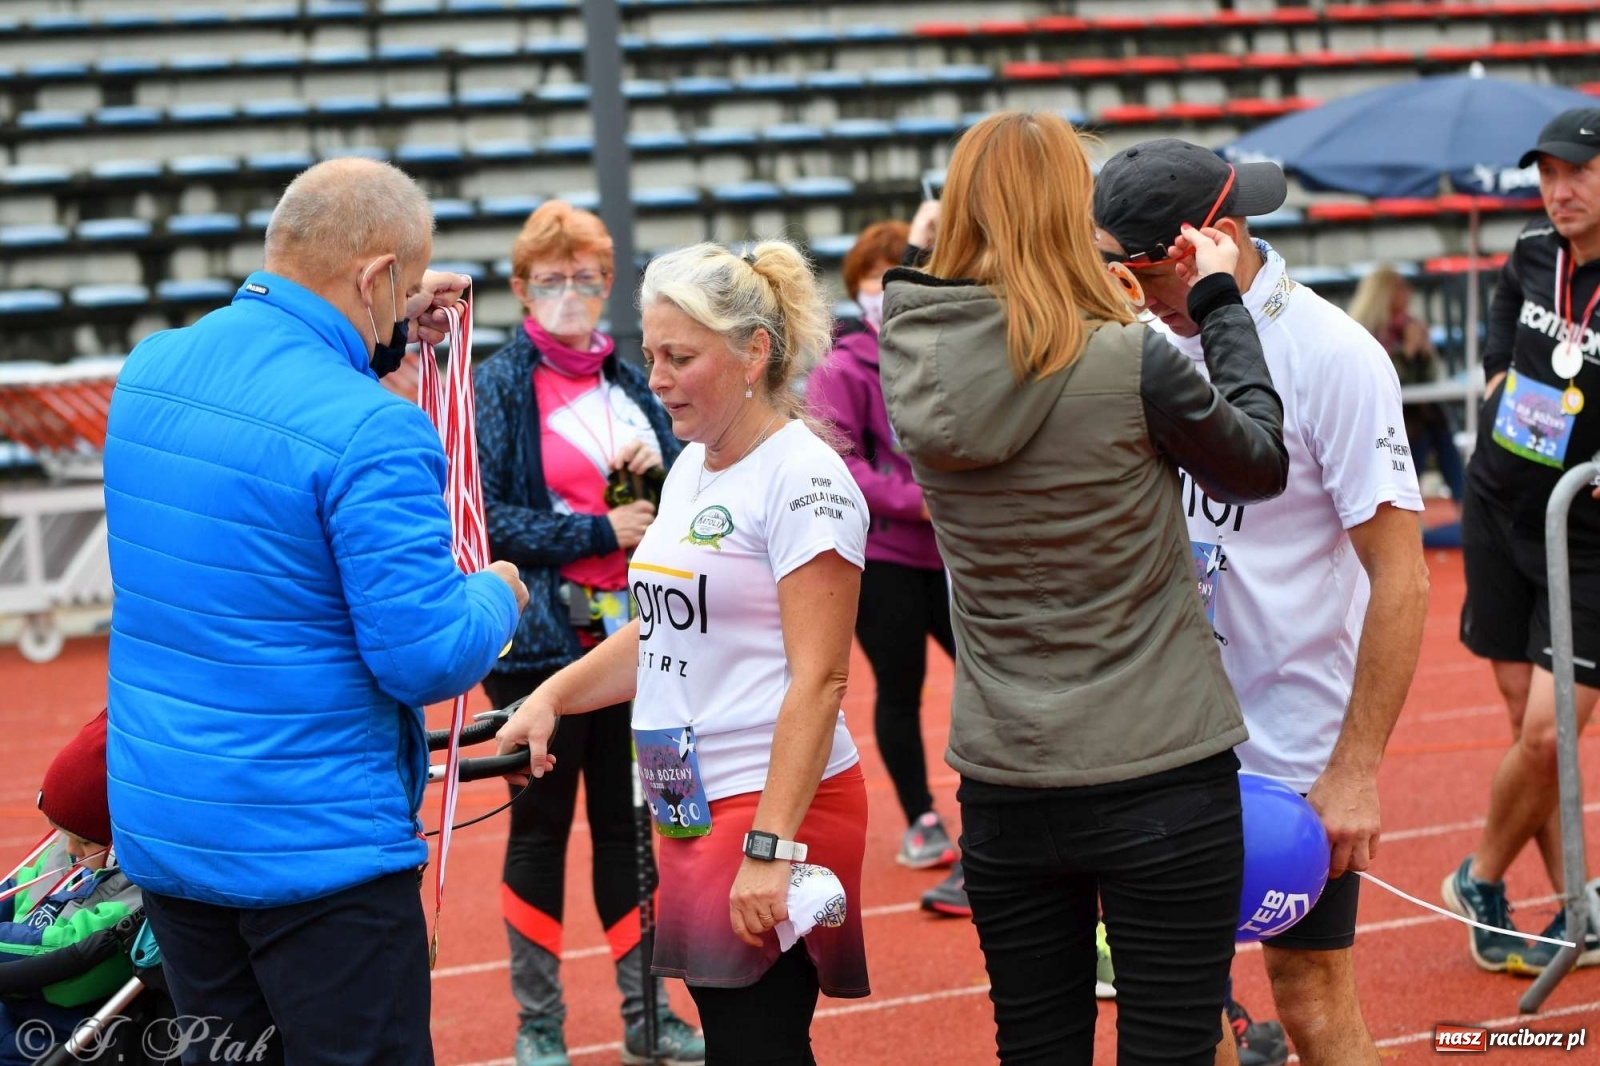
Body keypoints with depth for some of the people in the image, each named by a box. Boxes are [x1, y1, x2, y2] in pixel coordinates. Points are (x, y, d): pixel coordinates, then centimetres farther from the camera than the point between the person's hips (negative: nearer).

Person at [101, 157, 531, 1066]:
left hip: (155, 826, 8)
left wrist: (380, 337, 20)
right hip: (315, 846, -7)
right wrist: (496, 597, 1)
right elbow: (427, 659, -19)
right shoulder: (374, 434, -21)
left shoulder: (149, 371, 2)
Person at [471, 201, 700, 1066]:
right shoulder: (498, 386, -4)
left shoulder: (628, 384, 12)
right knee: (542, 824, 4)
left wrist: (662, 467, -3)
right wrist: (598, 530, -17)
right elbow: (485, 518, -13)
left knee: (628, 819, 11)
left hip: (630, 634, 5)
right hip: (544, 638, -5)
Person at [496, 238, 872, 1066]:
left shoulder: (804, 479, -14)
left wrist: (772, 847, -24)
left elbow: (818, 679, -19)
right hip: (694, 811, 9)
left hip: (775, 808, -9)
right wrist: (552, 696, 8)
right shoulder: (690, 469, 13)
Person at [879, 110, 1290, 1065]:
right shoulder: (1133, 364, -16)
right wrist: (1222, 301, 11)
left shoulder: (918, 366, -3)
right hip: (1161, 783, -5)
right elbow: (1261, 465, 1)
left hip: (1003, 792, 5)